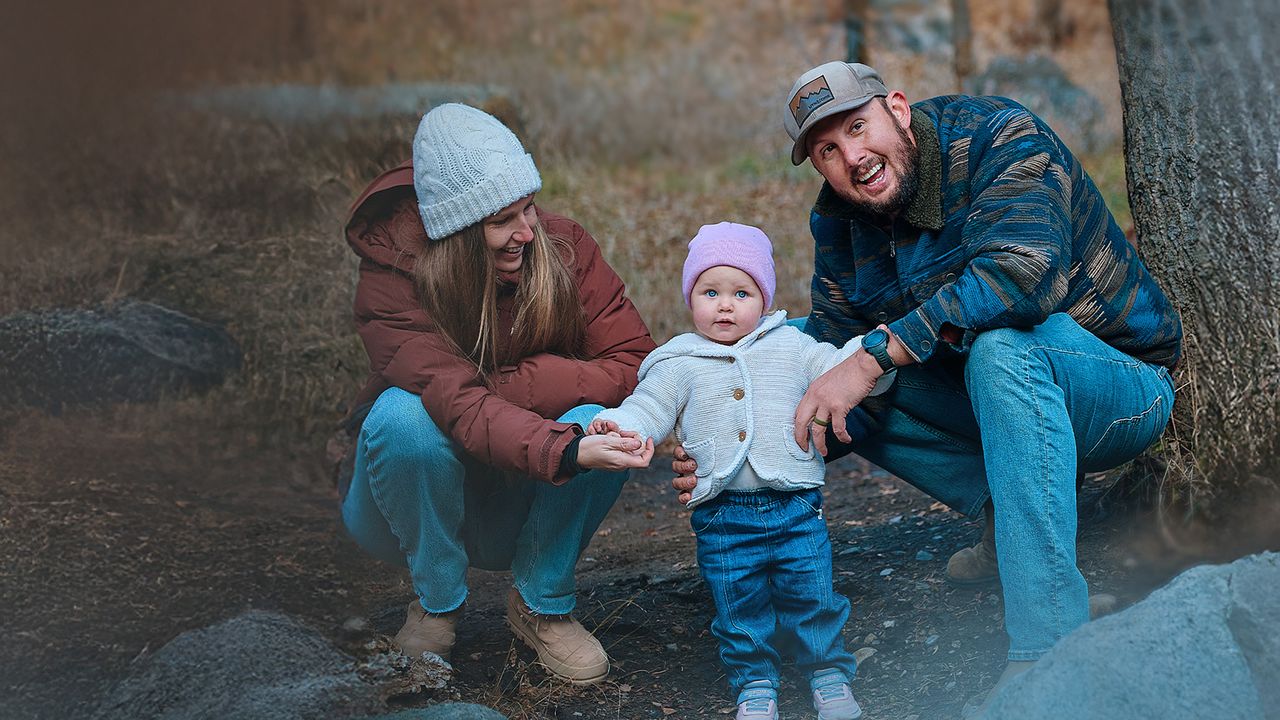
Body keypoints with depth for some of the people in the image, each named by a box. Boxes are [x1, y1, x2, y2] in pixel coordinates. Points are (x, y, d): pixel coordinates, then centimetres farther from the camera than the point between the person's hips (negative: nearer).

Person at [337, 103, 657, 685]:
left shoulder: (561, 246, -13)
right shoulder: (393, 273, -23)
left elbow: (635, 365, -19)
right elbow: (455, 404, -37)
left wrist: (501, 387, -28)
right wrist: (565, 452, -53)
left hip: (516, 510, 2)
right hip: (411, 501, -2)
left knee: (599, 417, -27)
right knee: (405, 414, -34)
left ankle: (541, 605, -6)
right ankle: (436, 604, -9)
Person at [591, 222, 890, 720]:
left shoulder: (791, 348, 6)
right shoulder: (678, 365, 4)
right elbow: (649, 409, 1)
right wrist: (620, 425, -20)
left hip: (795, 507, 0)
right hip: (723, 516, 0)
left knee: (812, 596, 4)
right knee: (739, 609, 6)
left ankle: (829, 677, 22)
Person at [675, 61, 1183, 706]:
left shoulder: (1002, 138, -20)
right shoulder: (839, 219, 0)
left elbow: (1023, 271, -39)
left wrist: (873, 355, -39)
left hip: (1120, 383, -7)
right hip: (992, 392, 7)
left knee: (1001, 344, -40)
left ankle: (1048, 651, -42)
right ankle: (1007, 521, -2)